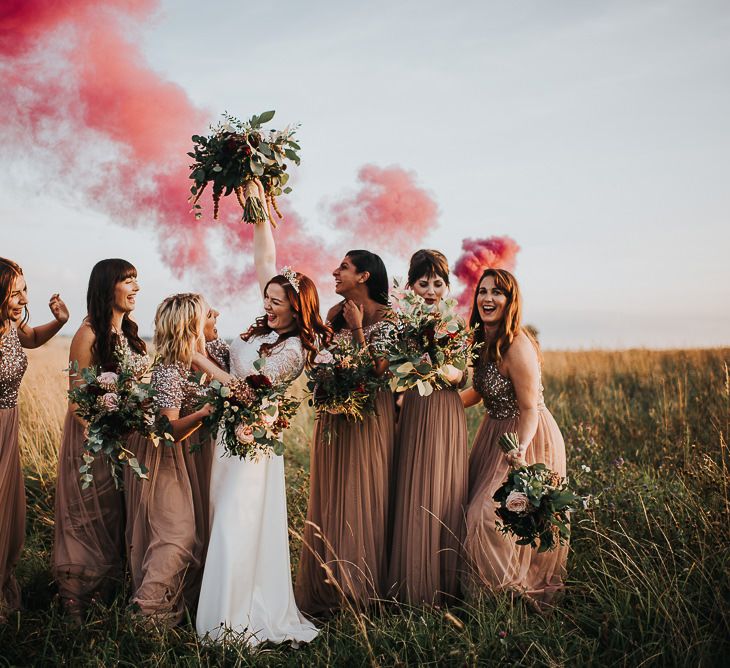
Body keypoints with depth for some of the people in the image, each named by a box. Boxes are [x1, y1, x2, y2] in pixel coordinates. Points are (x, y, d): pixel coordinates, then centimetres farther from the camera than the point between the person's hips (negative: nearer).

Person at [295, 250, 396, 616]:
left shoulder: (385, 317, -8)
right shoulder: (336, 313, 8)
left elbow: (375, 370, -15)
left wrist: (357, 329, -16)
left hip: (368, 418, -5)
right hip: (334, 416, 5)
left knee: (362, 497, 0)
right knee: (330, 499, 8)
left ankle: (361, 586, 13)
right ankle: (330, 586, 18)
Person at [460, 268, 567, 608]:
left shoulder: (517, 347, -25)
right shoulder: (483, 340, 2)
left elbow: (529, 409, -23)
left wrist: (520, 449, -38)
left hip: (527, 439, -9)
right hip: (495, 434, 9)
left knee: (495, 515, -11)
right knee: (477, 510, 15)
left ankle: (513, 594, 9)